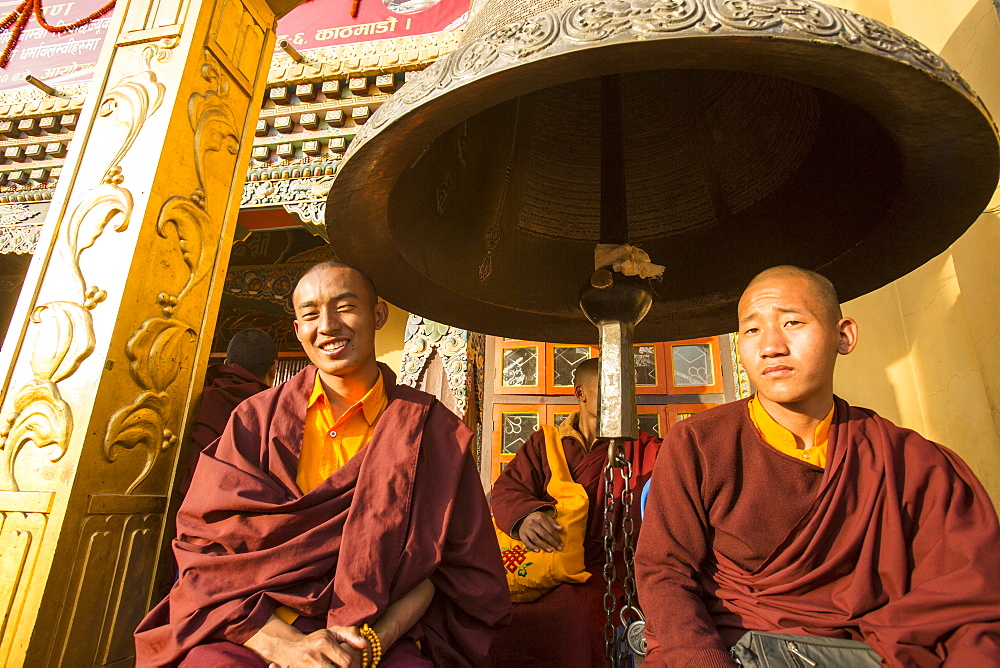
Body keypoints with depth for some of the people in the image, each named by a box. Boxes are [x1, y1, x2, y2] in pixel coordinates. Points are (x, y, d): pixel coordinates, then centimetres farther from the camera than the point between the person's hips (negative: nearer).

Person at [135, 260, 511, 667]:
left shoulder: (431, 429, 2)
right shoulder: (257, 419, 5)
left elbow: (443, 562, 1)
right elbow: (203, 544, -1)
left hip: (384, 635, -1)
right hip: (257, 630, 1)